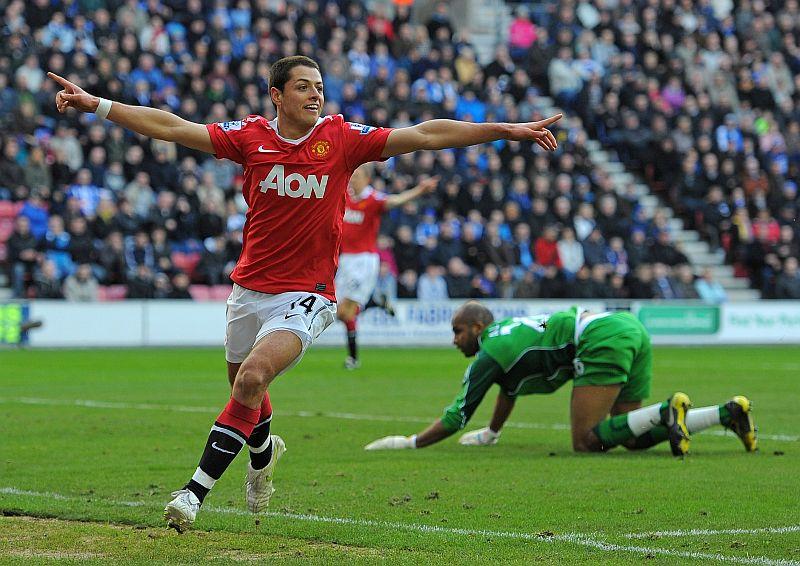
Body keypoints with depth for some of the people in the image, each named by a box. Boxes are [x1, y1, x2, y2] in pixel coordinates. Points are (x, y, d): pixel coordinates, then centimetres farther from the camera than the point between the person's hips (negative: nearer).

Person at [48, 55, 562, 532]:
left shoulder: (342, 138, -4)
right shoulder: (251, 137, -1)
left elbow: (425, 136, -6)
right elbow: (171, 127, -2)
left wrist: (506, 130, -10)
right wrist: (97, 105, -8)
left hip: (307, 296, -3)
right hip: (249, 291, 3)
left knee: (252, 378, -23)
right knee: (243, 386, 17)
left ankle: (198, 488, -18)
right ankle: (264, 452, 53)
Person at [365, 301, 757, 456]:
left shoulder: (488, 354, 4)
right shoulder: (507, 330, 28)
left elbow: (456, 418, 7)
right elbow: (509, 388, 46)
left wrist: (411, 443, 17)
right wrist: (490, 434, 57)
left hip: (602, 340, -9)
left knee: (586, 442, -9)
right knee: (631, 439, 12)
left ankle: (666, 411, -25)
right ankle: (729, 412, 1)